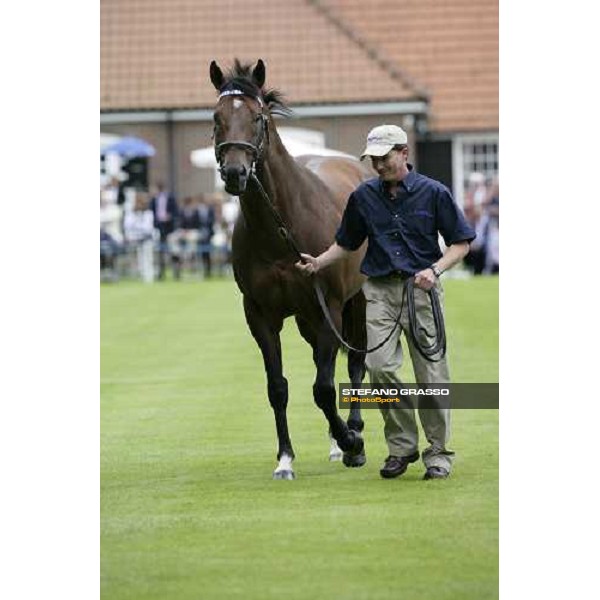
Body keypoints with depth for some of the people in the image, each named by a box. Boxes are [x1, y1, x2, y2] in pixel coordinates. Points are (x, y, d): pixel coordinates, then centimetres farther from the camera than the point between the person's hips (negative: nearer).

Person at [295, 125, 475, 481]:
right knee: (380, 366, -11)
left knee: (431, 371, -1)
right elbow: (346, 244, 18)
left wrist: (435, 270, -13)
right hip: (380, 290, 2)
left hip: (422, 289, -2)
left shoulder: (434, 193, -2)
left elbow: (461, 242, 2)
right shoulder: (364, 197, 7)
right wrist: (318, 263, 1)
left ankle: (439, 451, 10)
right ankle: (402, 445, 4)